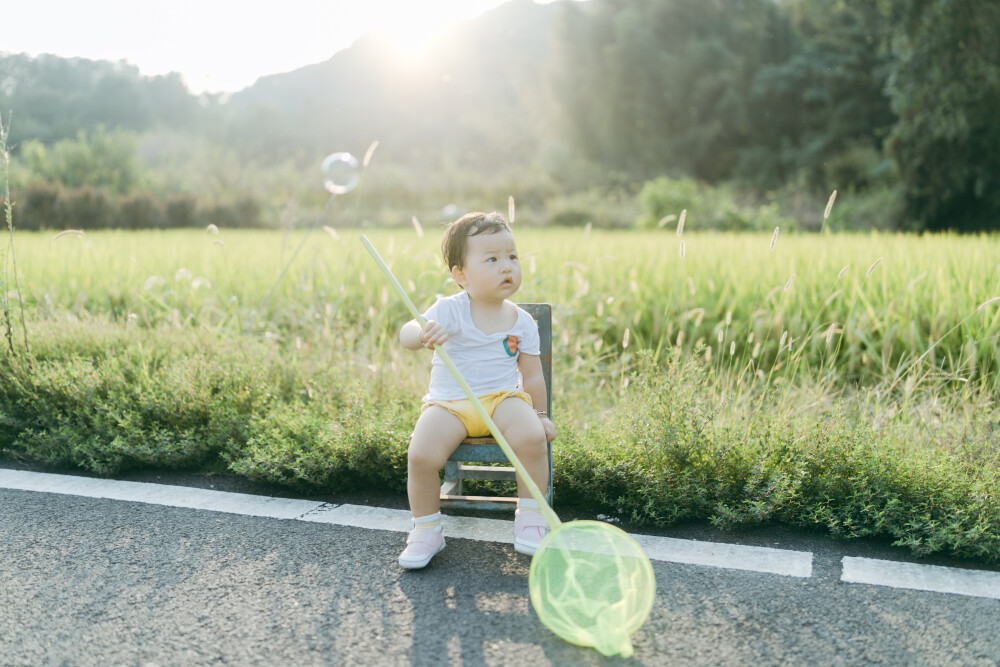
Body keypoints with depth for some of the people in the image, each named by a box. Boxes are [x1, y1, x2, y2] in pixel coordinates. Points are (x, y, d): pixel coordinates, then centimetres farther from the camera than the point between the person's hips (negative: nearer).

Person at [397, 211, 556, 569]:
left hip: (503, 399, 2)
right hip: (448, 404, -1)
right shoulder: (449, 310, -6)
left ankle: (530, 517, -6)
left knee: (532, 437, -29)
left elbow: (533, 375, 12)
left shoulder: (522, 322, 4)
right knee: (421, 455, -25)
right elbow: (405, 335, -21)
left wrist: (540, 414, 13)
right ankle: (427, 529, 0)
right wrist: (423, 333, -42)